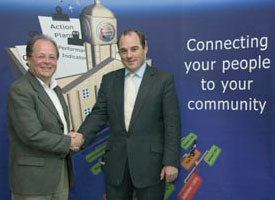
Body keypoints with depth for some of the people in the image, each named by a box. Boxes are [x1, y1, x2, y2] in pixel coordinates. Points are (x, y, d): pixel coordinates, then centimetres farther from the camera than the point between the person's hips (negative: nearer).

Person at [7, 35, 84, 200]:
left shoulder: (56, 89, 11)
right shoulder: (19, 90, -14)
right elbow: (32, 135, -22)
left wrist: (71, 137, -4)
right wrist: (69, 142, -11)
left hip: (62, 173, 7)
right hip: (33, 179, -7)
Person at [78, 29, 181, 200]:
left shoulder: (164, 80, -3)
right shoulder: (109, 80, 8)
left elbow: (172, 124, -6)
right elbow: (99, 114, 5)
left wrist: (171, 161, -10)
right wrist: (81, 137, -13)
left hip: (150, 163, -3)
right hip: (116, 163, 3)